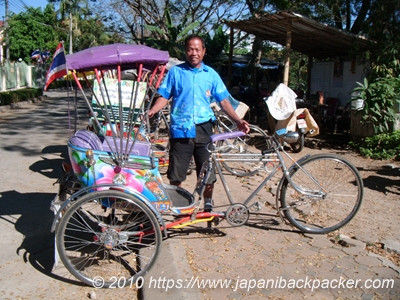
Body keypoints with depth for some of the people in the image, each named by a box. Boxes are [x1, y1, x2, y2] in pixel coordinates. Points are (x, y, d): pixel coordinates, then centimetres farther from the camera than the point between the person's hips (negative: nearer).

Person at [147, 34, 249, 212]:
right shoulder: (175, 72, 5)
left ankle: (208, 205, 29)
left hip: (203, 129, 1)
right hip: (180, 130, -1)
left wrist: (237, 120, -6)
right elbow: (164, 97, 4)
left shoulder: (211, 74, 9)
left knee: (209, 174, 7)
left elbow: (223, 101, 6)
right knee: (176, 175, 6)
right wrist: (151, 111, -15)